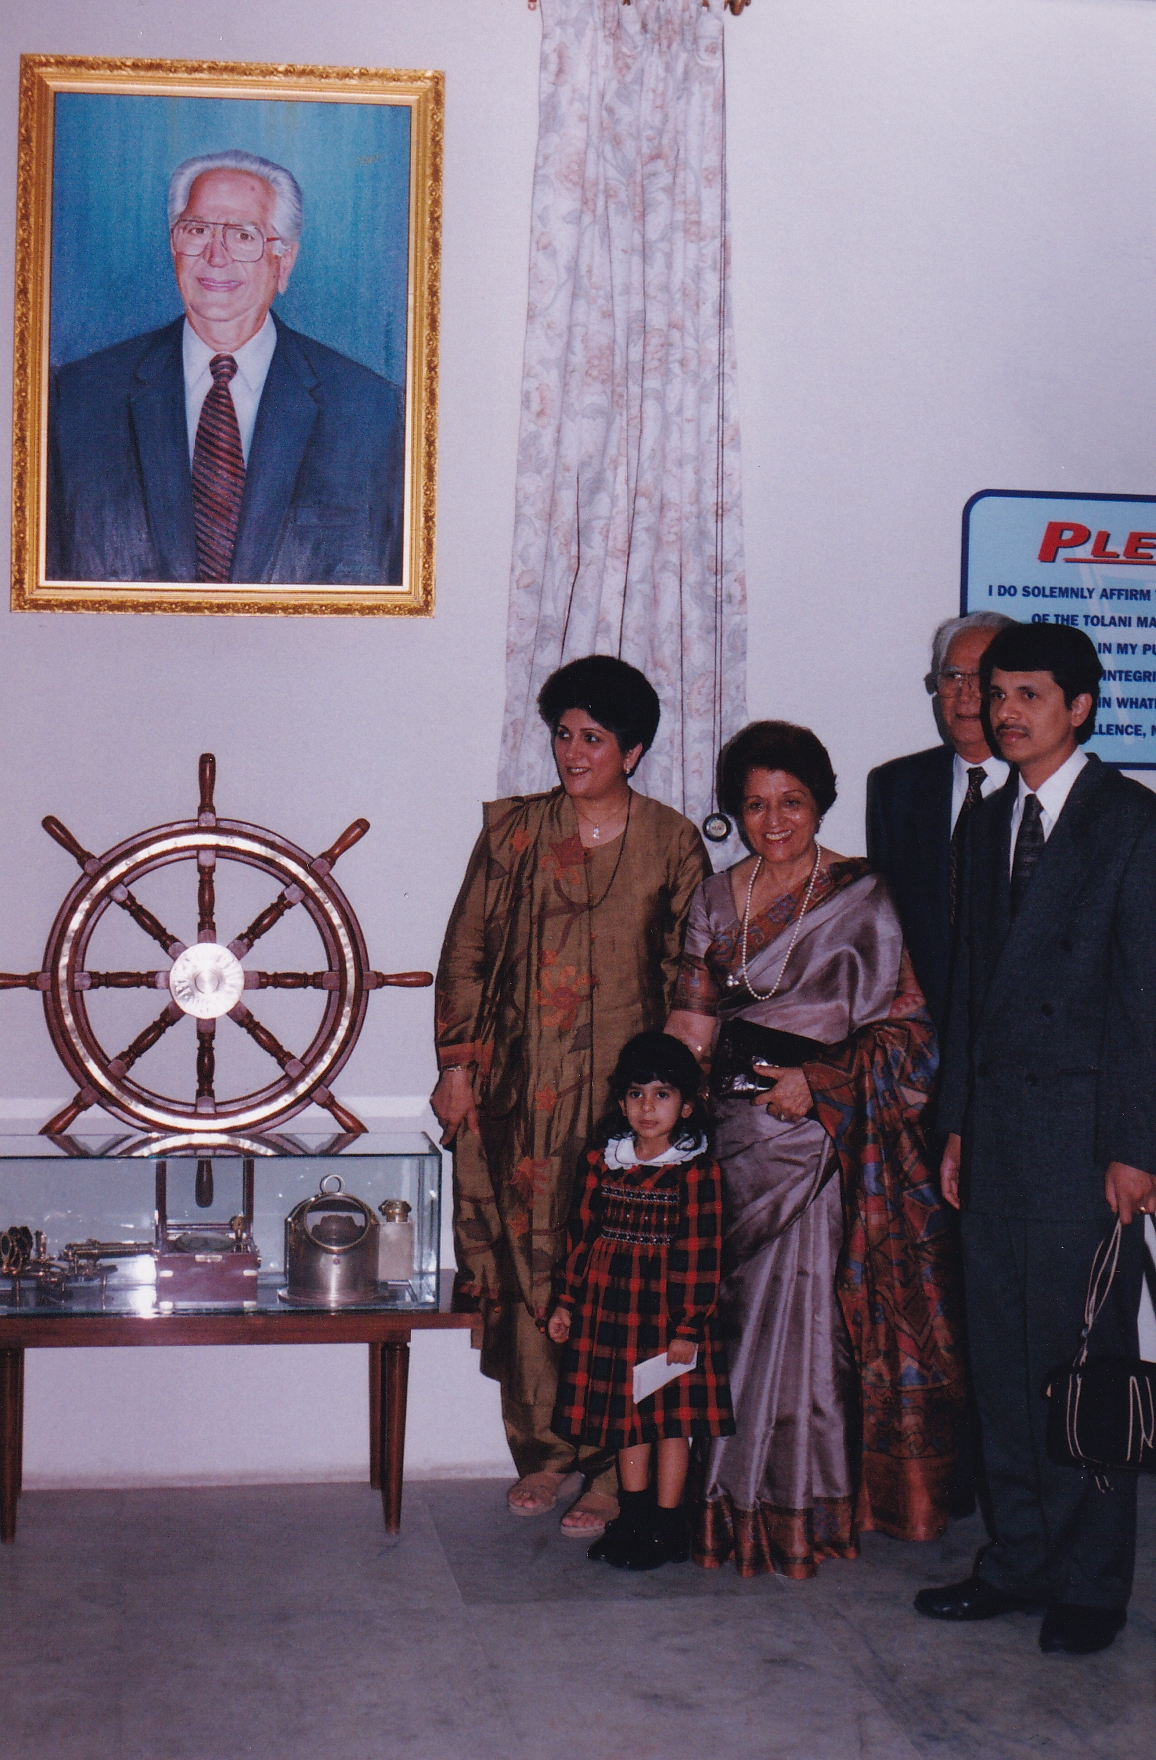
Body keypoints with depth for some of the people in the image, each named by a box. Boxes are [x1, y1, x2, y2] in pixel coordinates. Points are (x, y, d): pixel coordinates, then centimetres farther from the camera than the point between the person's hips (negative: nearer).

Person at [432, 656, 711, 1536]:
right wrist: (457, 1064, 3)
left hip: (629, 1096, -2)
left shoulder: (673, 844, 3)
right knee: (528, 1266, 4)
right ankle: (545, 1447, 18)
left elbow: (690, 977, 4)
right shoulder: (513, 832, 6)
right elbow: (466, 951, 9)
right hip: (524, 1091, 2)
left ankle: (613, 1469, 6)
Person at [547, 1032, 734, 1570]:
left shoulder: (696, 1171, -10)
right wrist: (567, 1302, 9)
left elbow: (701, 1256, -10)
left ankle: (666, 1525, 13)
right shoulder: (602, 1160, 3)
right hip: (610, 1305, 4)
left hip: (668, 1308, -4)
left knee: (671, 1414, 3)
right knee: (625, 1410, 13)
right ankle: (633, 1515, 26)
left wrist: (688, 1327, -12)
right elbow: (583, 1232, 9)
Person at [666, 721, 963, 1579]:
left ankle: (801, 1507, 6)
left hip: (820, 1132, -4)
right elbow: (691, 1024, 15)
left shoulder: (859, 898, -3)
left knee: (804, 1310, -5)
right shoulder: (718, 898, 11)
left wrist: (820, 1082, -15)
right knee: (735, 1308, 5)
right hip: (732, 1129, 4)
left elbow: (900, 1029, -5)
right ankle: (731, 1500, 16)